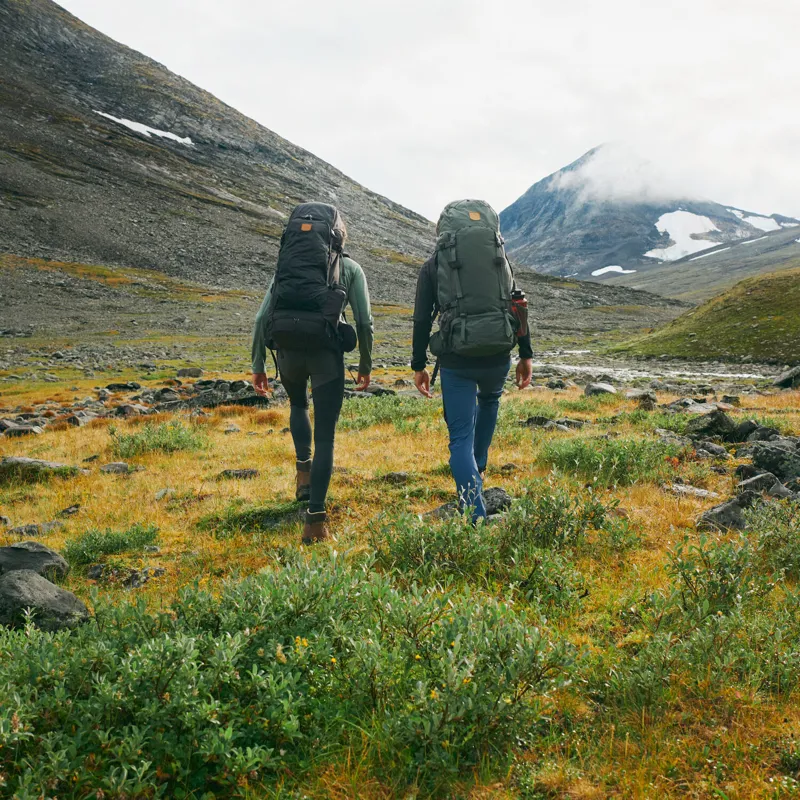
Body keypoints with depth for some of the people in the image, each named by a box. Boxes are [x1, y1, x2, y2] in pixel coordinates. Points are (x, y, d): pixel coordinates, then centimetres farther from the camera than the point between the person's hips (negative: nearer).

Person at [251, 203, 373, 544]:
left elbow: (261, 318, 15)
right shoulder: (350, 268, 15)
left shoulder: (285, 266, 22)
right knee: (325, 437, 4)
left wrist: (258, 366, 19)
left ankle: (304, 470, 22)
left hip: (287, 350, 3)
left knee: (298, 406, 36)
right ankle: (316, 519, -2)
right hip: (326, 352, -3)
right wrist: (366, 366, 21)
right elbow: (365, 323, 10)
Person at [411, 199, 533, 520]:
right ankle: (478, 468, 41)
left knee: (460, 439, 5)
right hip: (498, 356, 3)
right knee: (489, 401, 37)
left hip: (456, 360, -2)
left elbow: (421, 319, 5)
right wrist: (526, 355, 13)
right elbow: (517, 306, 10)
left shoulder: (433, 264, 8)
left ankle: (476, 517, -5)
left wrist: (418, 366, 13)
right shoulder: (500, 256, 15)